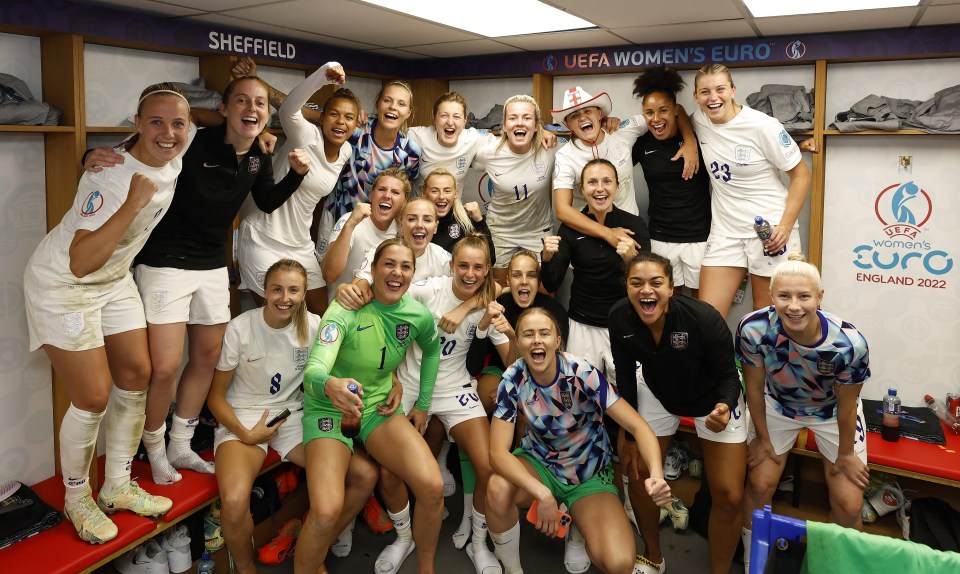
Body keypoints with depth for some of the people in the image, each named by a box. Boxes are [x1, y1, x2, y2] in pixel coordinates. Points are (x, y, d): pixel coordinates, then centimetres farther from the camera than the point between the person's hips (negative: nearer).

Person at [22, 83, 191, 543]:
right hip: (63, 283, -7)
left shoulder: (174, 154, -10)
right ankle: (76, 500, 17)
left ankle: (117, 487, 23)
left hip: (114, 280, 8)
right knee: (94, 397, -7)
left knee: (137, 376, 7)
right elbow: (81, 263, -32)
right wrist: (134, 203, -39)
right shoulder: (111, 176, -30)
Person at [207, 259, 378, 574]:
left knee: (365, 475, -13)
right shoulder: (240, 329, -11)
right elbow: (216, 395, -3)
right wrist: (246, 433, -17)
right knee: (234, 500, -33)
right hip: (242, 418, -3)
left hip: (293, 416, 3)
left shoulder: (313, 326, -4)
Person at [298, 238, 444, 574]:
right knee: (326, 512, -26)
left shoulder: (419, 315, -7)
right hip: (329, 408, -3)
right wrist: (330, 385, -58)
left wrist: (423, 404, 13)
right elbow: (314, 368, -35)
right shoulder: (347, 310, -21)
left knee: (432, 487, -19)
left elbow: (432, 350, 16)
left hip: (380, 406, 4)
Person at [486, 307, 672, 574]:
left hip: (589, 473, -1)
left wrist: (656, 474, -46)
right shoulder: (513, 380, -19)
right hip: (539, 462, 1)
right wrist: (542, 493, -40)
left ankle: (580, 527, 12)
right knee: (498, 490, -34)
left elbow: (637, 426, -26)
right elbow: (498, 451, -24)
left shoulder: (583, 374, -24)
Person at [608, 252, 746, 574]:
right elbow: (625, 376, -9)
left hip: (713, 398, -3)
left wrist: (724, 407, -42)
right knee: (637, 474, 6)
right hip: (657, 394, 3)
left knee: (729, 497, -6)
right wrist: (630, 435, -4)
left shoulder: (704, 319, -35)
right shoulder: (620, 318, -25)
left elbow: (728, 375, -20)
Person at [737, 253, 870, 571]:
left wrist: (845, 455, -4)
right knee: (760, 484, 3)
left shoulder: (849, 343, -37)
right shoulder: (753, 328, -34)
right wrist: (762, 439, -3)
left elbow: (846, 406, -18)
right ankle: (751, 560, 29)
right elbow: (755, 389, -15)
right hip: (779, 405, 1)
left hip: (832, 412, -1)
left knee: (848, 505, -2)